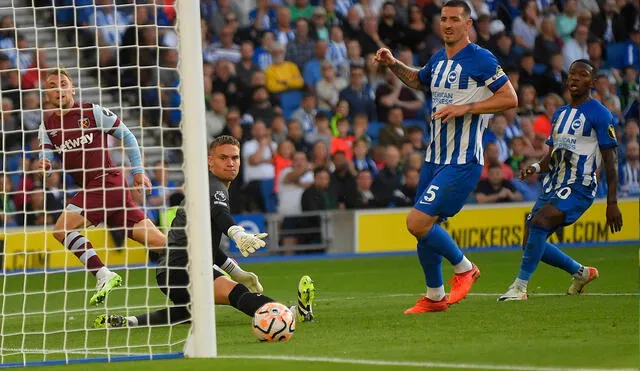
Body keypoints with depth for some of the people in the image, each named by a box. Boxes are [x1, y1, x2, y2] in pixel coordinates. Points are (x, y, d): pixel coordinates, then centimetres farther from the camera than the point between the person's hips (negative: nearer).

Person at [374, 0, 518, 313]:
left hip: (462, 162, -8)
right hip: (434, 159, 8)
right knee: (424, 228, 9)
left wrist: (465, 108, -19)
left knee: (417, 222, -17)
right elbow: (417, 80, 35)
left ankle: (464, 269, 4)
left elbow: (510, 99, -13)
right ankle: (434, 297, 25)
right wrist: (392, 64, 17)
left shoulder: (481, 59, -10)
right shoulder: (438, 60, 13)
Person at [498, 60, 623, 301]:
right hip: (553, 186, 8)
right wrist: (537, 167, -1)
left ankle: (520, 286, -27)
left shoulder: (599, 114, -6)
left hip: (579, 186, -8)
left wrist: (612, 203, -14)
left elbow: (611, 160, -8)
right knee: (531, 242, 4)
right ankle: (581, 273, 27)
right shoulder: (560, 114, 18)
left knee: (539, 221, -30)